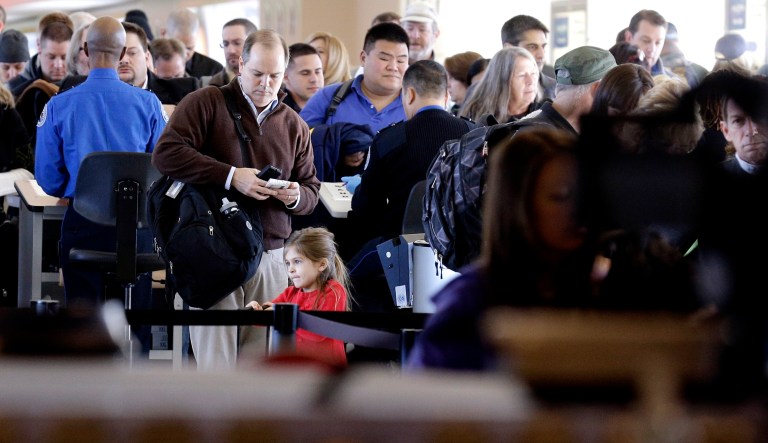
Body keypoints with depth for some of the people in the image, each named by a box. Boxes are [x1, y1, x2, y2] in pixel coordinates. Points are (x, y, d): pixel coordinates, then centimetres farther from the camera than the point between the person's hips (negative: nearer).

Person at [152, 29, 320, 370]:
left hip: (272, 256, 4)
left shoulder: (294, 125, 18)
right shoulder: (206, 103, 2)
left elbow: (311, 189, 22)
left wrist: (296, 197, -3)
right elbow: (167, 154, -11)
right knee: (214, 361, -6)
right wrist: (231, 176, -17)